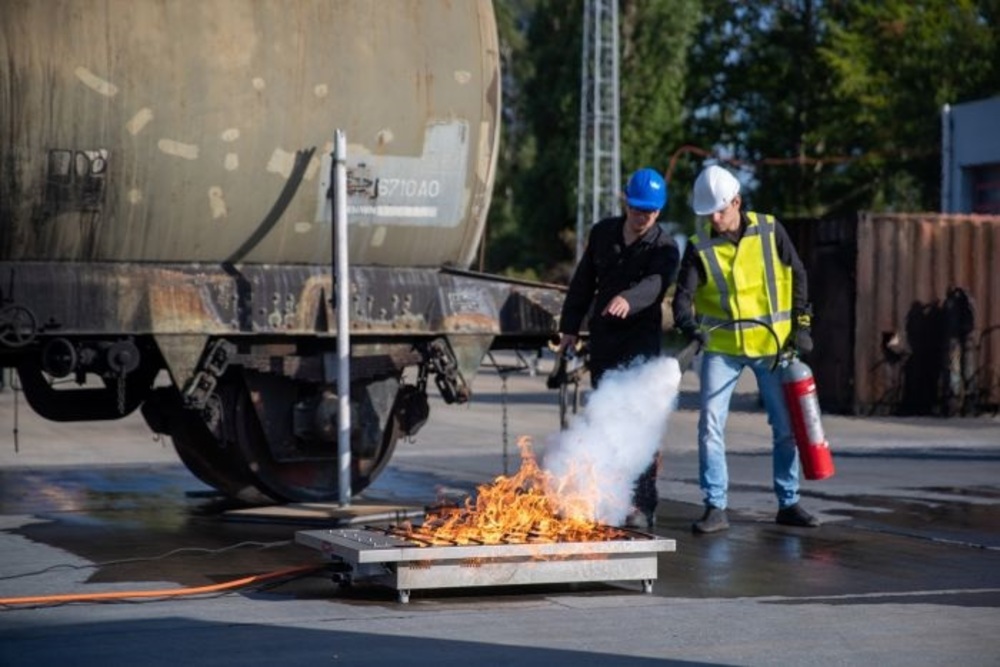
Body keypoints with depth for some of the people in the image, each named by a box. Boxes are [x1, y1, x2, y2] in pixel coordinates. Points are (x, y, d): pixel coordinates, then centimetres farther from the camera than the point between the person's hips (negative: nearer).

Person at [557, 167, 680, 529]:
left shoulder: (664, 248, -9)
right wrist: (570, 326, 13)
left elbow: (654, 284, -30)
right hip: (603, 340, 5)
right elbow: (583, 282, 15)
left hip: (640, 341, -5)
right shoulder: (602, 233, 6)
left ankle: (643, 505, -15)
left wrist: (628, 299, -50)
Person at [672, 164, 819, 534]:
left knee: (786, 425, 7)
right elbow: (684, 294, -11)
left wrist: (801, 325, 1)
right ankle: (715, 507, -1)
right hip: (722, 347, -1)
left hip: (772, 343, 1)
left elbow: (797, 275, 5)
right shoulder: (700, 246, -6)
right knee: (711, 425, -8)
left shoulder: (769, 230, -4)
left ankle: (788, 503, 20)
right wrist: (688, 324, -32)